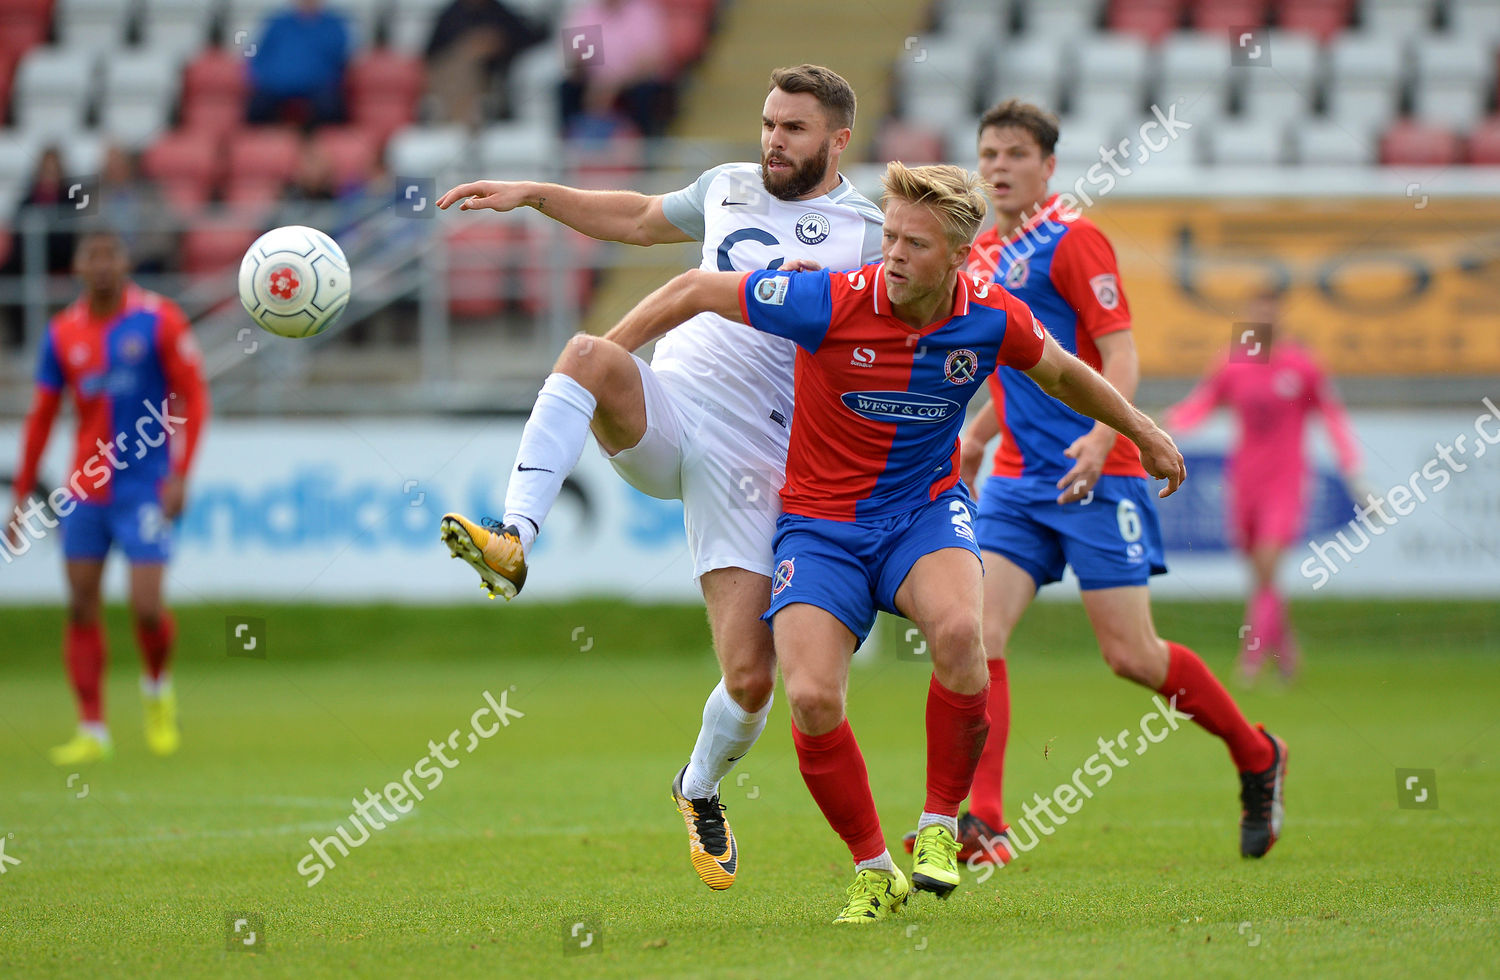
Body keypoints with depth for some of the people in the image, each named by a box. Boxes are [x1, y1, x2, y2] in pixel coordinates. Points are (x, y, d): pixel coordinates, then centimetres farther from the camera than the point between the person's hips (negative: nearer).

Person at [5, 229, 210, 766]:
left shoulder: (158, 319, -6)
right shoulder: (63, 333, 4)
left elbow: (193, 398, -5)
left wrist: (180, 475, -14)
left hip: (145, 489, -4)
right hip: (85, 490, 4)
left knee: (146, 606, -11)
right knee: (81, 609, 1)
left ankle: (158, 688, 20)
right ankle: (92, 730, 8)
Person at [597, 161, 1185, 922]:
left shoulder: (993, 319, -11)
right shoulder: (830, 302, -20)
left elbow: (1062, 375, 13)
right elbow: (694, 291, -10)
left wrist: (1143, 432, 25)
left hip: (925, 511, 1)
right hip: (821, 524, -1)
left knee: (958, 631, -32)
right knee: (812, 699, -22)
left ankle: (940, 826, -10)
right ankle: (873, 870, 2)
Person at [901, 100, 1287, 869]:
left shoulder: (1071, 240, -7)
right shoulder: (982, 257, 15)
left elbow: (1120, 354, -14)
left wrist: (1100, 438, -29)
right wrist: (977, 435, 22)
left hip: (1096, 474, -7)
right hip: (1017, 479, 7)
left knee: (1130, 654, -4)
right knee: (978, 630, -12)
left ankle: (1256, 757, 20)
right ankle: (980, 822, -18)